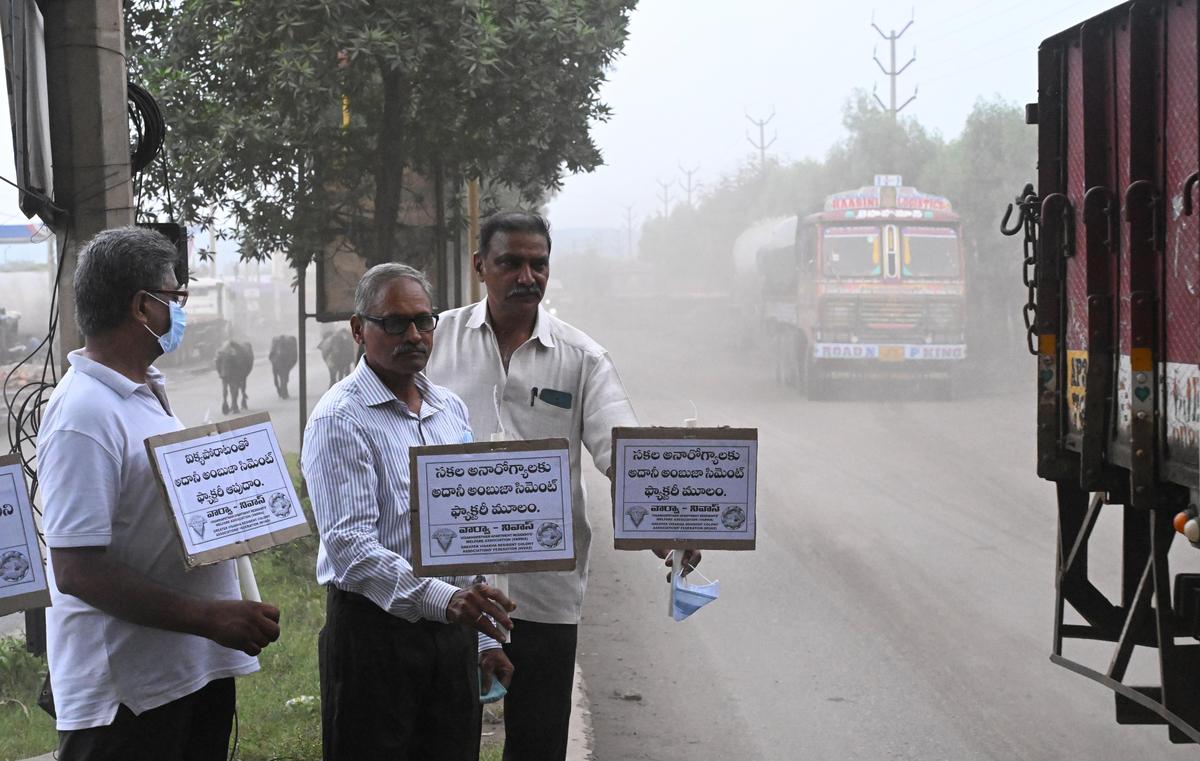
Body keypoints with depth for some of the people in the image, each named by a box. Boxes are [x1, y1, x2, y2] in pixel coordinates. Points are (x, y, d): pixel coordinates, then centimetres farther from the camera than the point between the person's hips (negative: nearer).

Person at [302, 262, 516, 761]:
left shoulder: (452, 410, 13)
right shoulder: (340, 419, -11)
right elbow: (349, 544, -21)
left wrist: (484, 638, 17)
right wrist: (441, 598, -33)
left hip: (452, 628, 7)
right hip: (375, 629, -6)